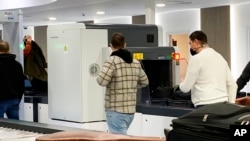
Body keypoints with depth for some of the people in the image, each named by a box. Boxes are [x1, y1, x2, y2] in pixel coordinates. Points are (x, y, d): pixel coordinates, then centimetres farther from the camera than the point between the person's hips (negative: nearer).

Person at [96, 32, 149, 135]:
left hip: (116, 111, -7)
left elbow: (101, 81, -20)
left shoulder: (112, 61, -12)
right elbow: (145, 82, 19)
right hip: (130, 110, 7)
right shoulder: (136, 63, 8)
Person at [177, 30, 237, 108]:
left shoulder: (196, 59, -6)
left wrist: (181, 85, 19)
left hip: (205, 105, -7)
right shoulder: (220, 57, 15)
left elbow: (185, 88, -4)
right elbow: (232, 85, 15)